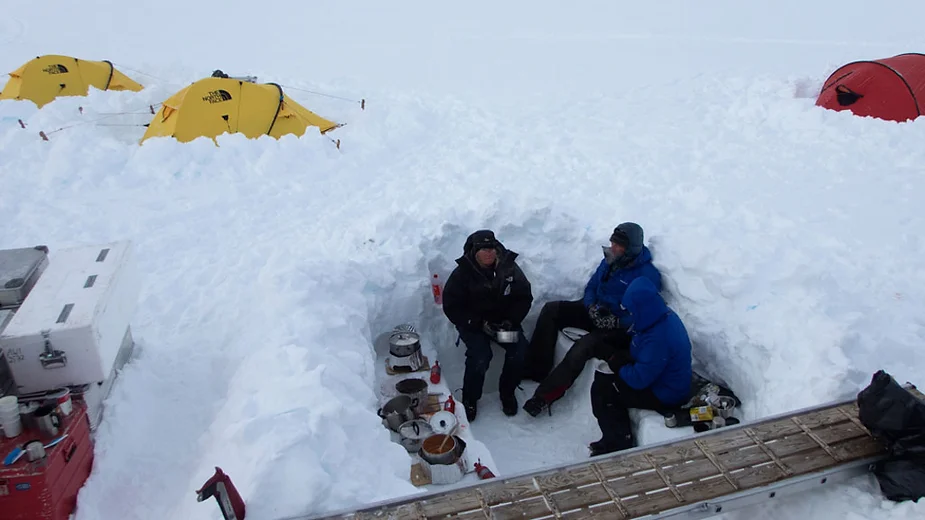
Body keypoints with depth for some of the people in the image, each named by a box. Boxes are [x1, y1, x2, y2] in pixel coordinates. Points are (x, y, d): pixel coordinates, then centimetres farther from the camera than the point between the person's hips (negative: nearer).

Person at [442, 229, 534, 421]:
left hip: (504, 320, 3)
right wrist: (480, 323, -21)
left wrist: (511, 321, -13)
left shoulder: (509, 267, -6)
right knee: (480, 357, -27)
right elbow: (452, 307, -12)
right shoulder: (462, 273, -14)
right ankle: (469, 400, 0)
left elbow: (525, 297, 2)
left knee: (520, 350, -20)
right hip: (472, 323, -3)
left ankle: (507, 392, 7)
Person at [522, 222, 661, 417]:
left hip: (620, 328, -8)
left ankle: (546, 395, -22)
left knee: (585, 345, -34)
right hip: (597, 313, 8)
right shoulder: (610, 261, 4)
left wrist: (615, 322, -29)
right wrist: (592, 306, -8)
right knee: (551, 309, -8)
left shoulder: (648, 275, -17)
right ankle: (535, 371, -11)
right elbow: (591, 286, 12)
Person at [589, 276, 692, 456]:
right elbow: (639, 352, 11)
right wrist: (616, 360, -2)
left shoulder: (658, 338, -35)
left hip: (665, 395, -10)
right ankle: (620, 438, 16)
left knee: (601, 389, -6)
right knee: (604, 377, 13)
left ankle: (617, 444, 5)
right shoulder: (664, 316, -5)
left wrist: (617, 368, -9)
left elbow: (639, 379, -27)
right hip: (662, 378, 10)